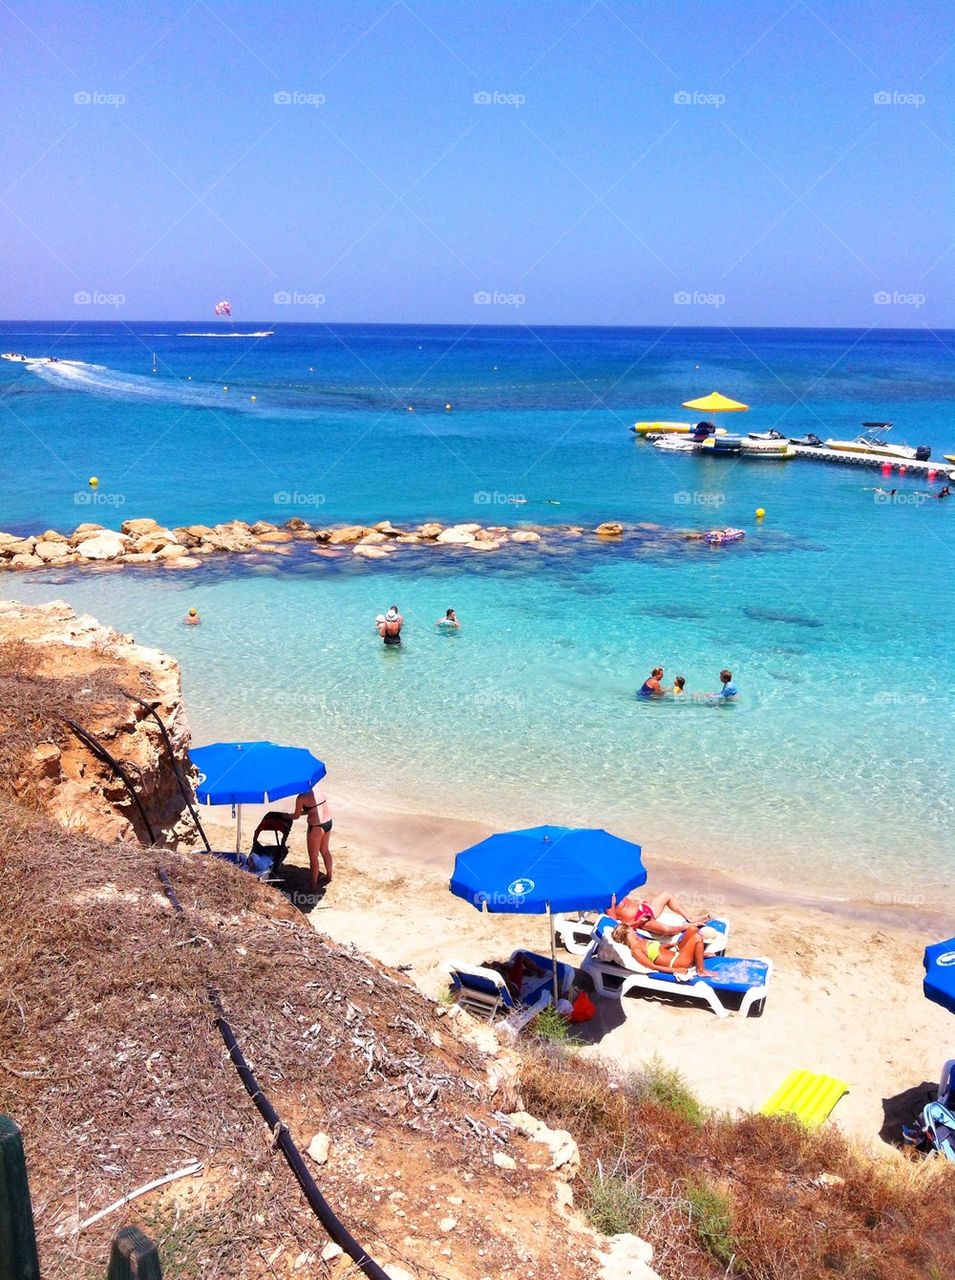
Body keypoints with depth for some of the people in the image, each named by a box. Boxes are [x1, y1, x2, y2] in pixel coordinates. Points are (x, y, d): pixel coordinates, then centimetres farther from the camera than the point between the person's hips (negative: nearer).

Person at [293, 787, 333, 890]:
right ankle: (329, 876, 43)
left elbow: (296, 816, -1)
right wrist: (302, 812, 24)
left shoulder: (301, 797, -14)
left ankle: (313, 884, 19)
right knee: (325, 850, 27)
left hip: (316, 826, -7)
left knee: (313, 856, 9)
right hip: (328, 822, 7)